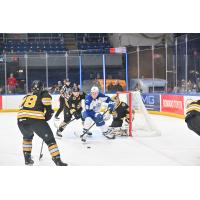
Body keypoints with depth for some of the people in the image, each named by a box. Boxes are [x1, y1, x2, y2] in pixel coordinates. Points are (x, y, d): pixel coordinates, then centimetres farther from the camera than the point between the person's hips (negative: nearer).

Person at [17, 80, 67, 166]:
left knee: (27, 136, 35)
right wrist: (48, 114, 12)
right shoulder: (43, 94, 18)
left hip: (21, 119, 5)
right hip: (36, 119, -5)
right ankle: (58, 161, -3)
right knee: (49, 139, 7)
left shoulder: (26, 96, 31)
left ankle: (27, 159, 32)